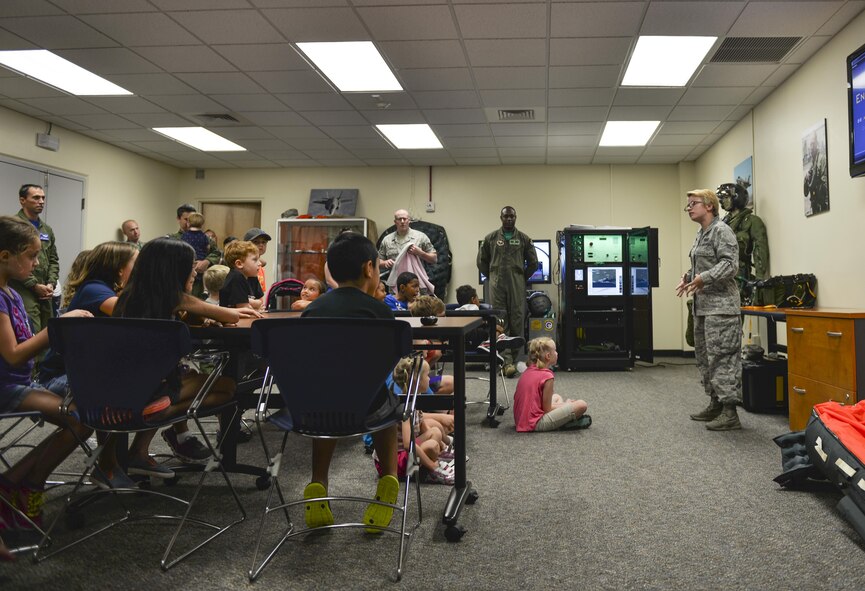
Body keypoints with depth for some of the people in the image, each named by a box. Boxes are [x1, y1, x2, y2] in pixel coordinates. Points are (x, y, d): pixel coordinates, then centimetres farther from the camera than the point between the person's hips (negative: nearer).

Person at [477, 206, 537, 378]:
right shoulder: (490, 238, 7)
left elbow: (533, 262, 12)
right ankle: (507, 361, -8)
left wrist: (523, 278, 9)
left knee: (517, 321, -1)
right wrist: (492, 277, 10)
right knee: (500, 322, -6)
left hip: (517, 286, 0)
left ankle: (517, 358, 10)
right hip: (497, 286, 0)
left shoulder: (524, 239, 7)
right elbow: (481, 261, 13)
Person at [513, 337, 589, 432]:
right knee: (582, 405, -10)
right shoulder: (547, 376, -15)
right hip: (536, 424, -9)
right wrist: (565, 404, 9)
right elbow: (547, 409, -11)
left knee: (557, 397, 30)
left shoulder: (528, 371, 8)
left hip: (521, 419, 9)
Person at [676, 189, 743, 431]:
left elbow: (730, 264, -18)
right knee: (705, 357, 14)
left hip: (720, 305, -10)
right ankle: (715, 404, 24)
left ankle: (730, 412, -6)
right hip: (702, 306, 10)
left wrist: (704, 278, -25)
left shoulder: (721, 230, -9)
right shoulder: (701, 233, 18)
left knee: (722, 357, -9)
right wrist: (688, 277, 9)